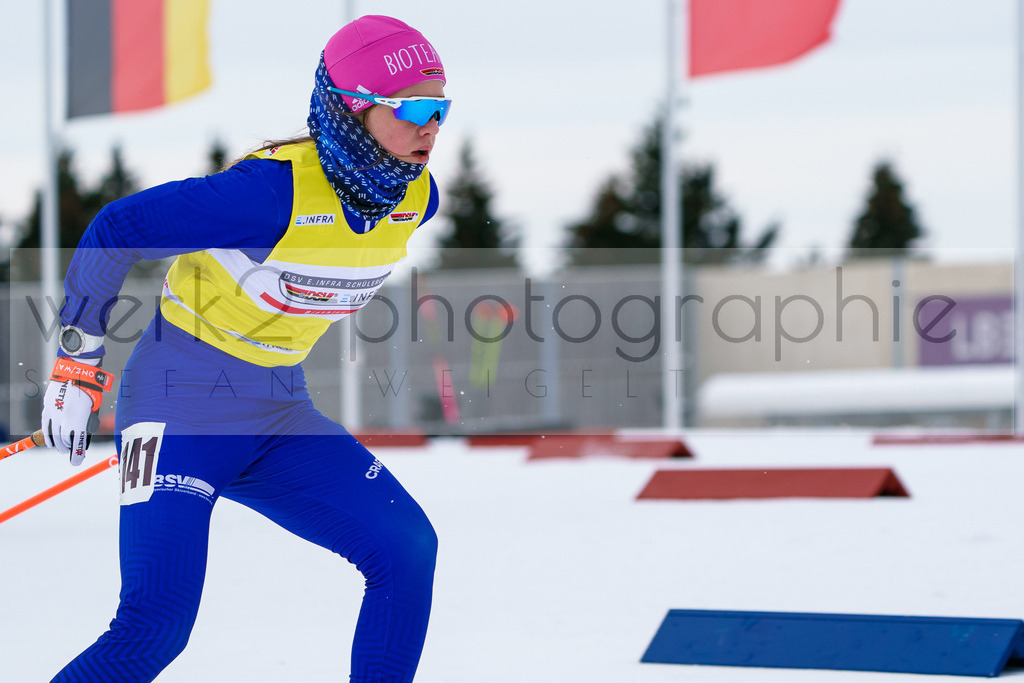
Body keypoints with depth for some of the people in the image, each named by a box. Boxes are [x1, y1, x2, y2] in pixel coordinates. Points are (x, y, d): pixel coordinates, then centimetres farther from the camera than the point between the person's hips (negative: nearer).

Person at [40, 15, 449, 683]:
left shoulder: (415, 196, -3)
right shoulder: (278, 189, -25)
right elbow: (114, 231, -17)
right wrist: (78, 364, -13)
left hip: (280, 415, 7)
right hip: (185, 405, -7)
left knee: (407, 549, -4)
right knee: (156, 625, -18)